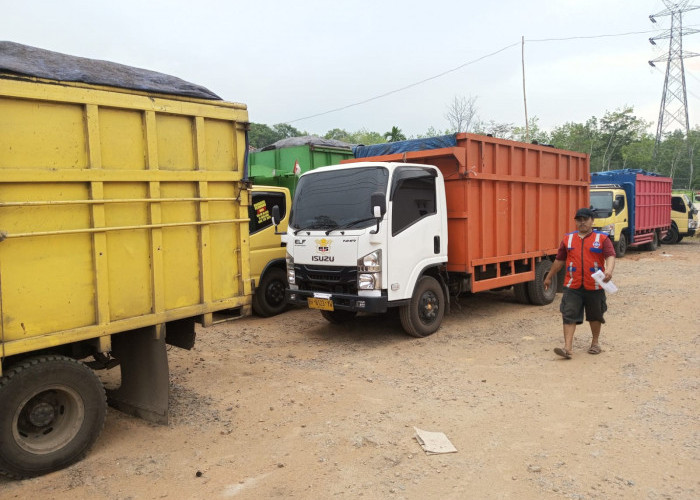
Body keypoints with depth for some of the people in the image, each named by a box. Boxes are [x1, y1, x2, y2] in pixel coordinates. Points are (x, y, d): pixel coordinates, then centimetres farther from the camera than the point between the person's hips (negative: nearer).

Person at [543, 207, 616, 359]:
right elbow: (559, 260, 16)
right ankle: (568, 348, -9)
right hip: (572, 286, 1)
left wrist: (609, 270, -32)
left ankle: (595, 342, 35)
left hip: (594, 287, -1)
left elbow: (610, 257, -12)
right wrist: (549, 277, 20)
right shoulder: (568, 239, 9)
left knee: (595, 315, 15)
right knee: (569, 315, -8)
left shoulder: (602, 238, 1)